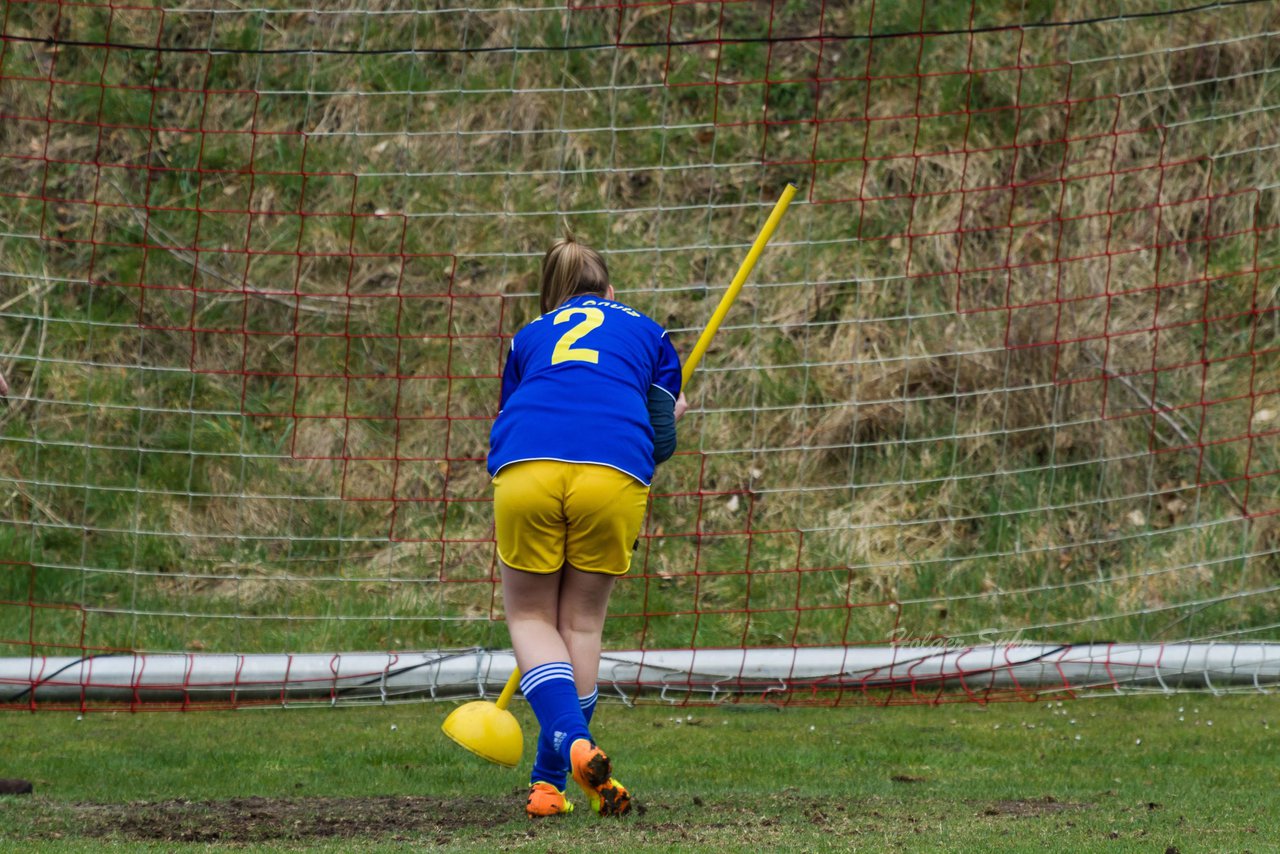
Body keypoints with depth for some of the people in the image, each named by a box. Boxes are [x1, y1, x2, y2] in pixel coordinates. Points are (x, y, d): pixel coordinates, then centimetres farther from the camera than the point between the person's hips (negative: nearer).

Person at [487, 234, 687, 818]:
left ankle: (572, 742, -13)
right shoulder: (648, 335, 27)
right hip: (615, 474, 0)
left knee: (531, 619, 14)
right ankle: (550, 780, 9)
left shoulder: (529, 337, 31)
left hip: (525, 470, 0)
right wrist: (665, 420, 43)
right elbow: (661, 441, 19)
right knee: (582, 623, 14)